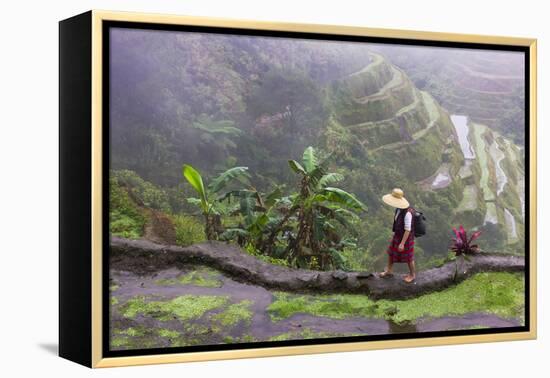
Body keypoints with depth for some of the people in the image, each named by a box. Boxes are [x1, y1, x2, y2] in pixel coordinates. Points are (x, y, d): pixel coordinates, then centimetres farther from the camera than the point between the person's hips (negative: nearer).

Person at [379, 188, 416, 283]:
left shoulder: (407, 213, -35)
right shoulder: (399, 209, -10)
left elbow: (408, 230, -29)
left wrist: (402, 243, -25)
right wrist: (395, 233, 19)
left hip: (406, 238, -8)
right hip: (397, 235, 8)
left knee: (408, 258, 14)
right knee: (391, 252, 22)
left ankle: (412, 275, 38)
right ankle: (389, 271, 45)